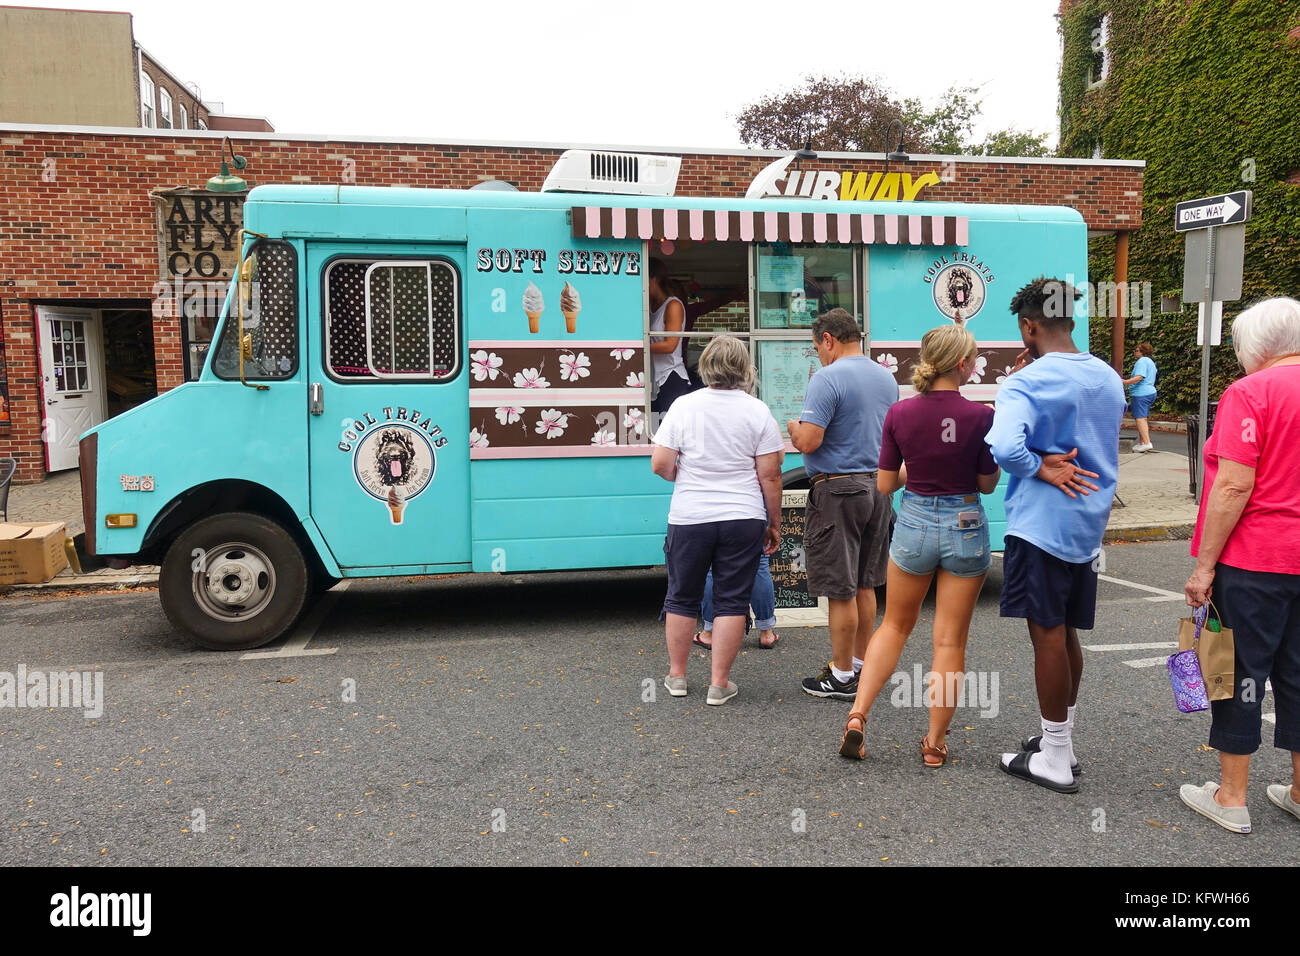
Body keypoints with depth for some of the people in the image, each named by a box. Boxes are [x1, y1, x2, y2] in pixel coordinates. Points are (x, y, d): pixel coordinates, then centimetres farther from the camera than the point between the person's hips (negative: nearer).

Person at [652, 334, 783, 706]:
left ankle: (676, 675, 25)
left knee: (682, 598, 15)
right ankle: (719, 684, 11)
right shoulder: (758, 411, -3)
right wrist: (774, 523, 7)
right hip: (743, 520, 0)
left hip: (689, 518, 1)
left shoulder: (684, 405, -3)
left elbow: (660, 464, -5)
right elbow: (770, 475, -3)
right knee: (731, 601, 7)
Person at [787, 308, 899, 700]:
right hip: (878, 488, 8)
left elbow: (808, 442, -21)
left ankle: (842, 677, 8)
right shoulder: (887, 378, 11)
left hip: (838, 491, -8)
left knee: (841, 590, -1)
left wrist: (794, 427, 0)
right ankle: (859, 663, 26)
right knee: (864, 585, 16)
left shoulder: (827, 379, -15)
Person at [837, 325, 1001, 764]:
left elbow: (884, 484, -1)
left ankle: (857, 716, 10)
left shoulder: (899, 414, -7)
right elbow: (987, 484, -2)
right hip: (965, 527, -2)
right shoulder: (980, 416, -14)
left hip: (914, 522, 2)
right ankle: (934, 743, 18)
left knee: (895, 625, 20)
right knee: (950, 641, 9)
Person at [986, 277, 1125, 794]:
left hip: (1041, 524, -8)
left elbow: (1004, 446, -33)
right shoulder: (1108, 377, 9)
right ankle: (1062, 741, 31)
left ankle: (1054, 761, 12)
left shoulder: (1027, 383, -16)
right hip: (1090, 523, 8)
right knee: (1066, 632, 18)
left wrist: (1042, 469, -15)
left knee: (1048, 634, 1)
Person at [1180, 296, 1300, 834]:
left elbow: (1234, 487, -19)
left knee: (1241, 671, 4)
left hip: (1254, 559, -7)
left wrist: (1205, 565, -15)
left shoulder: (1250, 392, -13)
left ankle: (1231, 799, 14)